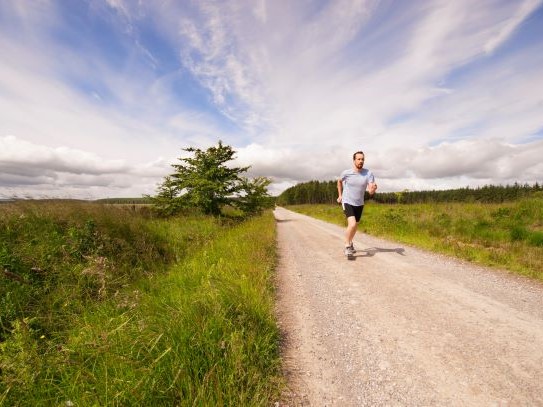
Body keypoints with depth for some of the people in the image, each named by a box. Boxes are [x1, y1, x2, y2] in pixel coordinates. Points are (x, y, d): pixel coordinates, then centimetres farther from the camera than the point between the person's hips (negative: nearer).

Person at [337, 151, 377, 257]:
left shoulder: (368, 174, -13)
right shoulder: (346, 173, -14)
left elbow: (371, 192, -20)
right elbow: (339, 181, 9)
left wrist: (373, 189, -43)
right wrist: (340, 195, 8)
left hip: (359, 204, 3)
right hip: (347, 202, -3)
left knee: (355, 226, 18)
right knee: (352, 224, -22)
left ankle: (350, 243, 44)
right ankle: (347, 246, -2)